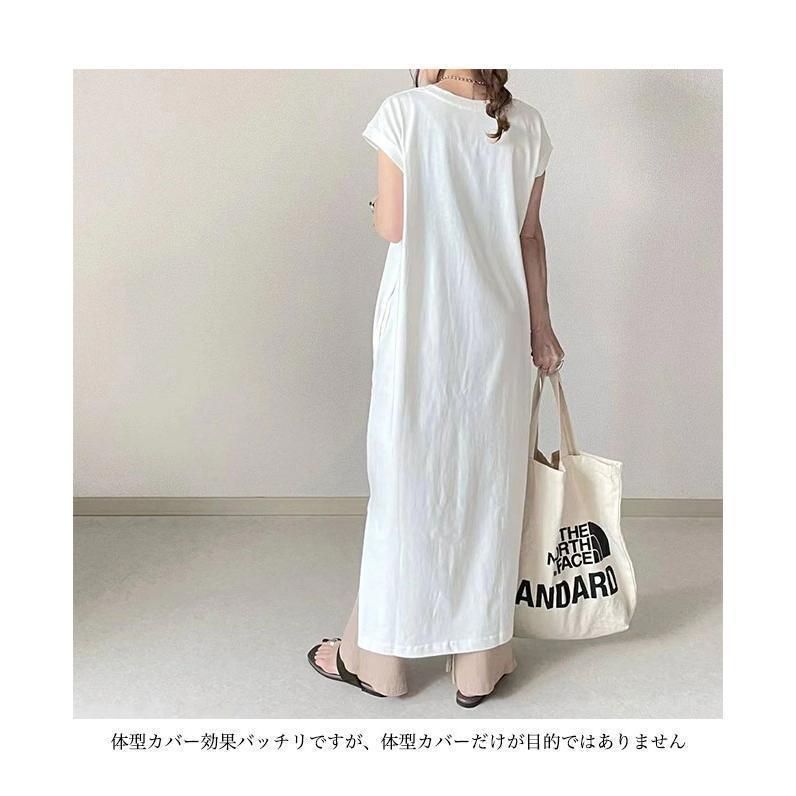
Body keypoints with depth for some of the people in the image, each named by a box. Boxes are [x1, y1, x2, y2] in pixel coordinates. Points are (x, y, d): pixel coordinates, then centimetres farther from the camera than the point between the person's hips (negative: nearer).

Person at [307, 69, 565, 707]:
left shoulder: (405, 112, -8)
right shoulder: (527, 126, 3)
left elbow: (392, 227, -7)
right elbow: (529, 235, 6)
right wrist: (540, 325, 14)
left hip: (420, 333, -3)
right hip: (497, 330, 3)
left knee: (407, 484, 9)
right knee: (488, 486, 12)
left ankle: (379, 656, 24)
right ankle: (479, 661, 24)